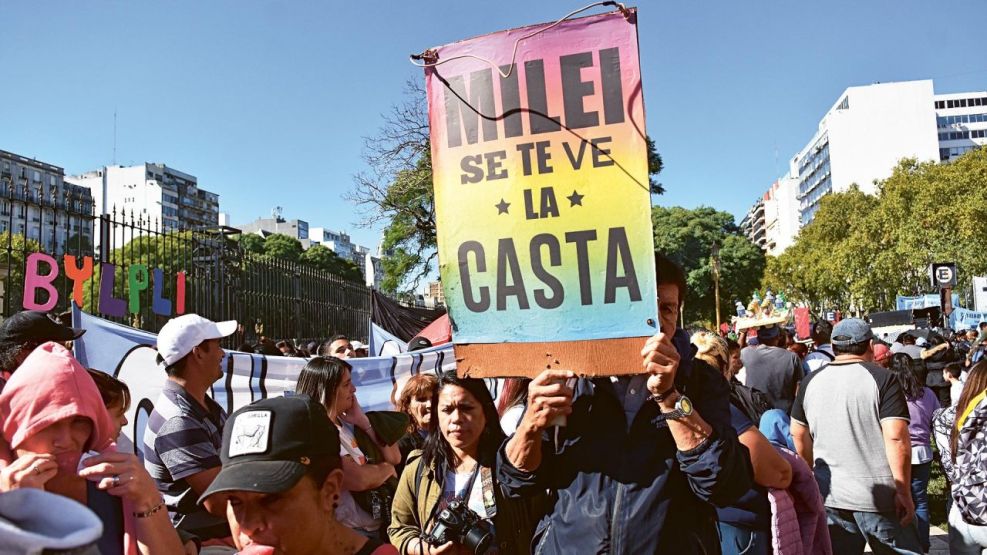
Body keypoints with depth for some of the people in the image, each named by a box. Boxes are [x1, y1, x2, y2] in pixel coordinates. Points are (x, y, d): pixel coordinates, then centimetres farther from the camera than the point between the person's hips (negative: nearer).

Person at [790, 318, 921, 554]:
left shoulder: (812, 381, 6)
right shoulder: (881, 378, -9)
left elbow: (798, 434, 12)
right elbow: (896, 437, -16)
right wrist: (904, 491, -10)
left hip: (828, 493, 4)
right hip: (878, 495, -4)